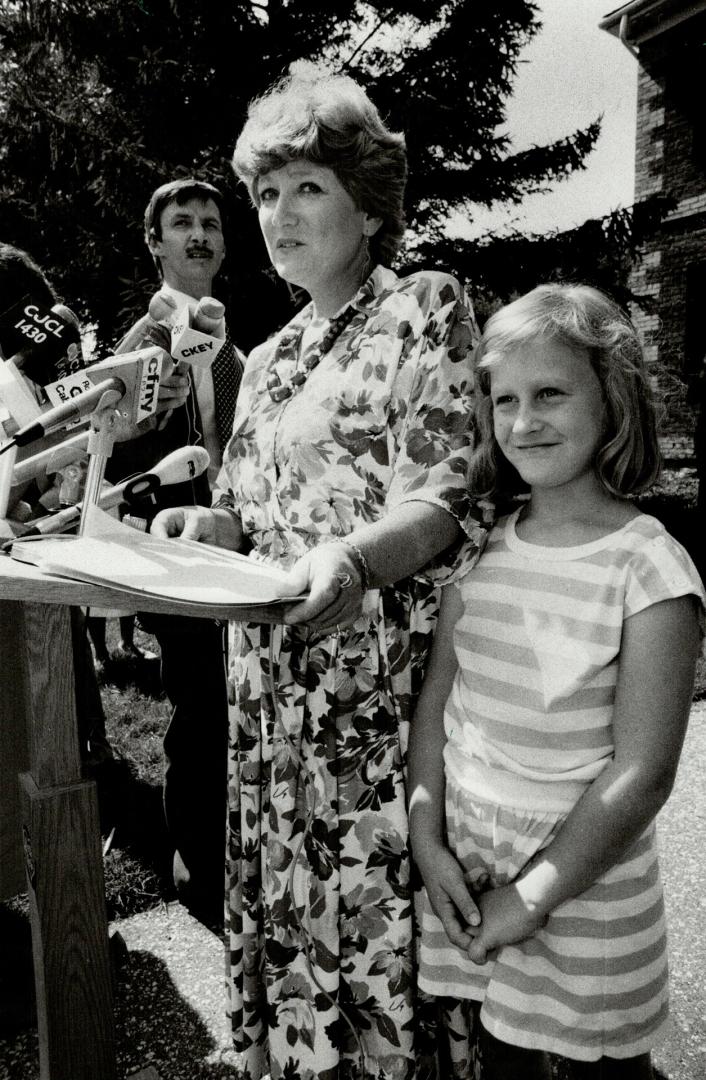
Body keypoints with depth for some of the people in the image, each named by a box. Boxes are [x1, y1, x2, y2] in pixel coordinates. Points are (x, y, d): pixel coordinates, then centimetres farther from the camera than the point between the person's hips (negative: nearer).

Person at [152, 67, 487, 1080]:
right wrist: (211, 524, -4)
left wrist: (354, 559, -31)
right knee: (283, 913, 16)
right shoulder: (269, 358, 16)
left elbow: (449, 499, -12)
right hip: (270, 680, 6)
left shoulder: (427, 307, -3)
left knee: (378, 911, 2)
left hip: (382, 678, -6)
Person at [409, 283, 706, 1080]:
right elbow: (435, 701, 0)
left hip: (583, 880, -3)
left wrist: (535, 895, -13)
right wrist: (428, 841, -7)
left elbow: (641, 775, -17)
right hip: (469, 865, 4)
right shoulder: (482, 547, -3)